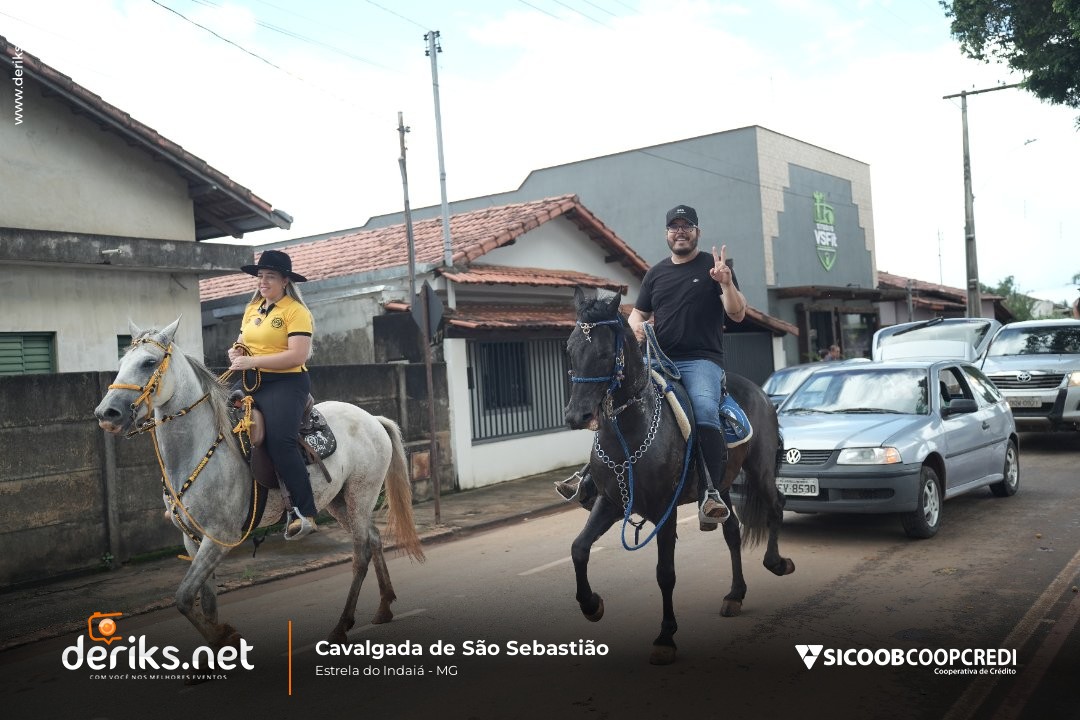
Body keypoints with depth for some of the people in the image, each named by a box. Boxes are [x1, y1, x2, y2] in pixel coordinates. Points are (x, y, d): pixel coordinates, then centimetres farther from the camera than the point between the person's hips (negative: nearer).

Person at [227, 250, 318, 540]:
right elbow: (242, 341, 26)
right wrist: (237, 351, 1)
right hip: (252, 384, 8)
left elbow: (298, 355, -18)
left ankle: (304, 513, -21)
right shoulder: (252, 308, 16)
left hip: (285, 383, -8)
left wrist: (252, 362, -21)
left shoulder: (295, 311, -7)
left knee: (280, 440, -26)